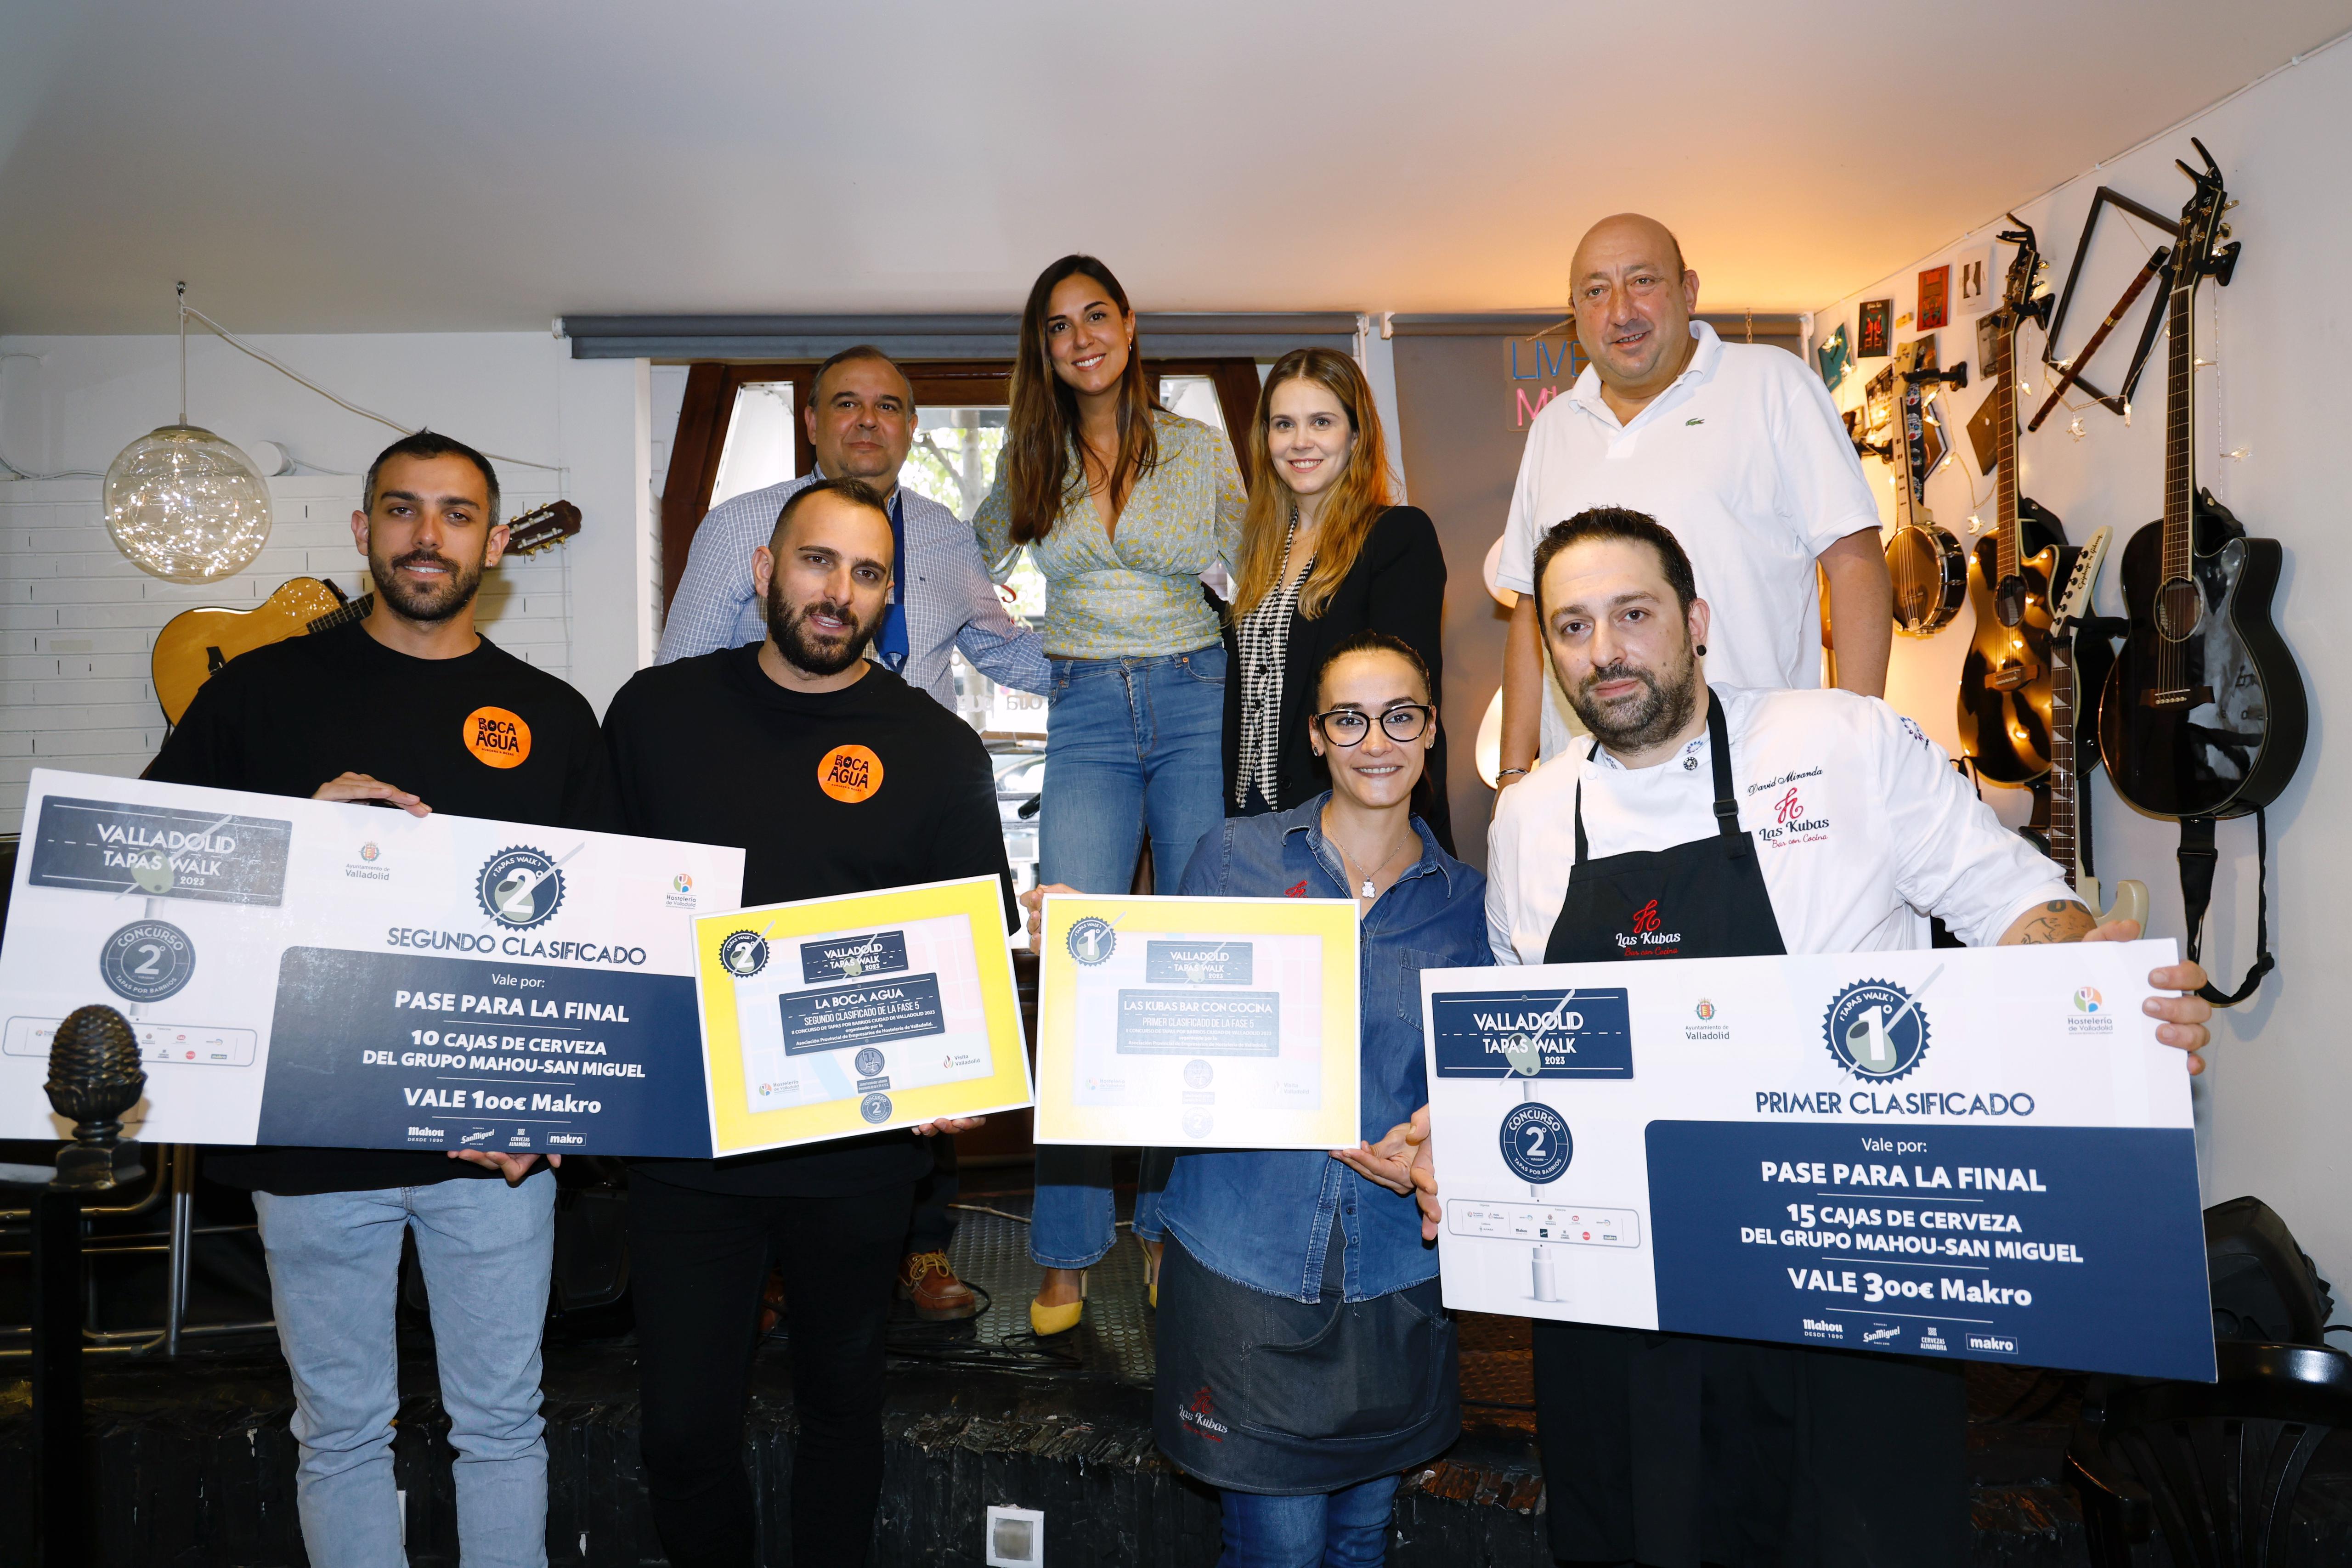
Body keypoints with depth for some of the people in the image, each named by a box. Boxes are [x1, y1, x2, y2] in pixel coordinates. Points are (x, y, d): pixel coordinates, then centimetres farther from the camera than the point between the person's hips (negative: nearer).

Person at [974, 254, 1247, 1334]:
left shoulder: (1202, 448, 5)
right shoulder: (1030, 459, 8)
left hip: (1197, 703, 0)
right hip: (1086, 717, 0)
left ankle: (1177, 1225, 15)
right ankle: (1068, 1249, 2)